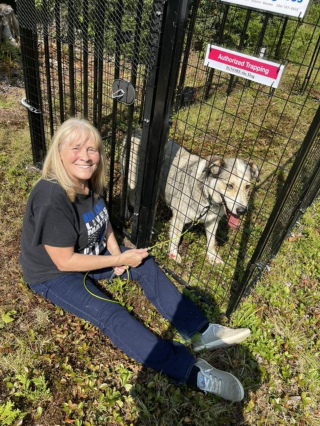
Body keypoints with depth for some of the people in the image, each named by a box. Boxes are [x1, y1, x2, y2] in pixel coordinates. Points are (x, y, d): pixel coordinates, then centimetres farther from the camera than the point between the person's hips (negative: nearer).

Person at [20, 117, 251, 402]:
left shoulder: (91, 182, -9)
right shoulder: (52, 200, -33)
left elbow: (102, 220, 9)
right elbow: (64, 261, -27)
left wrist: (115, 249, -9)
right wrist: (119, 260, -22)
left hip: (90, 253, 8)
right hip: (54, 274, -7)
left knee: (146, 266, -7)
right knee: (111, 316, -24)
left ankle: (200, 331, -7)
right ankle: (193, 372, -27)